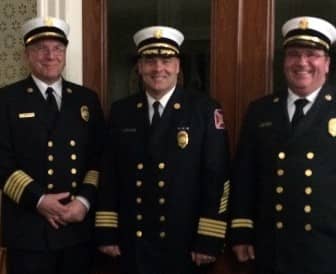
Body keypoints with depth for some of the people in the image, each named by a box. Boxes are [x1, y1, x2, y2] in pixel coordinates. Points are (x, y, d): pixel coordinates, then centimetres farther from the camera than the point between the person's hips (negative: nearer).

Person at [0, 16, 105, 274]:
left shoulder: (87, 98, 10)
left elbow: (99, 157, 6)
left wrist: (85, 200, -8)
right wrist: (38, 200, -15)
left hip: (80, 226, 3)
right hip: (28, 228, -2)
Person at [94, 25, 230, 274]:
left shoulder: (205, 110, -7)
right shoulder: (121, 111, 4)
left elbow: (217, 177, -9)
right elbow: (109, 175, 5)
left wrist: (209, 240, -11)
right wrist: (106, 232, 2)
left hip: (185, 244, -2)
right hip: (133, 243, 3)